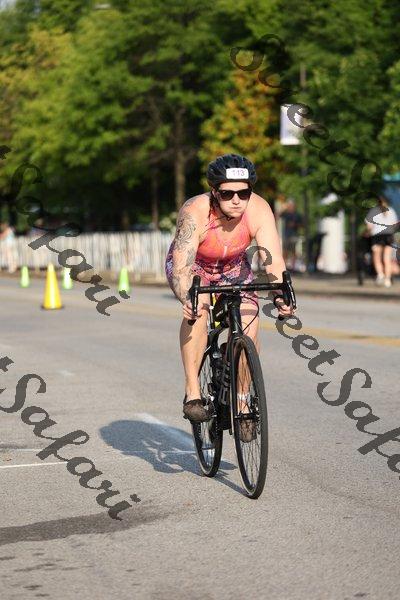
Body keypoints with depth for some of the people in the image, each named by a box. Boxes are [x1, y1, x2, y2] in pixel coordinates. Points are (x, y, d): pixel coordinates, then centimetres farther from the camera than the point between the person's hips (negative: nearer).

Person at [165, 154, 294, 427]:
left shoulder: (259, 210, -28)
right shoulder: (195, 212, -36)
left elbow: (274, 260, -35)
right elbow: (182, 266, -44)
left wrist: (282, 297, -54)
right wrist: (187, 299, -64)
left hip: (233, 268, 3)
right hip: (192, 265, -3)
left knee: (249, 321, -19)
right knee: (197, 306, -34)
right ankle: (192, 392, -28)